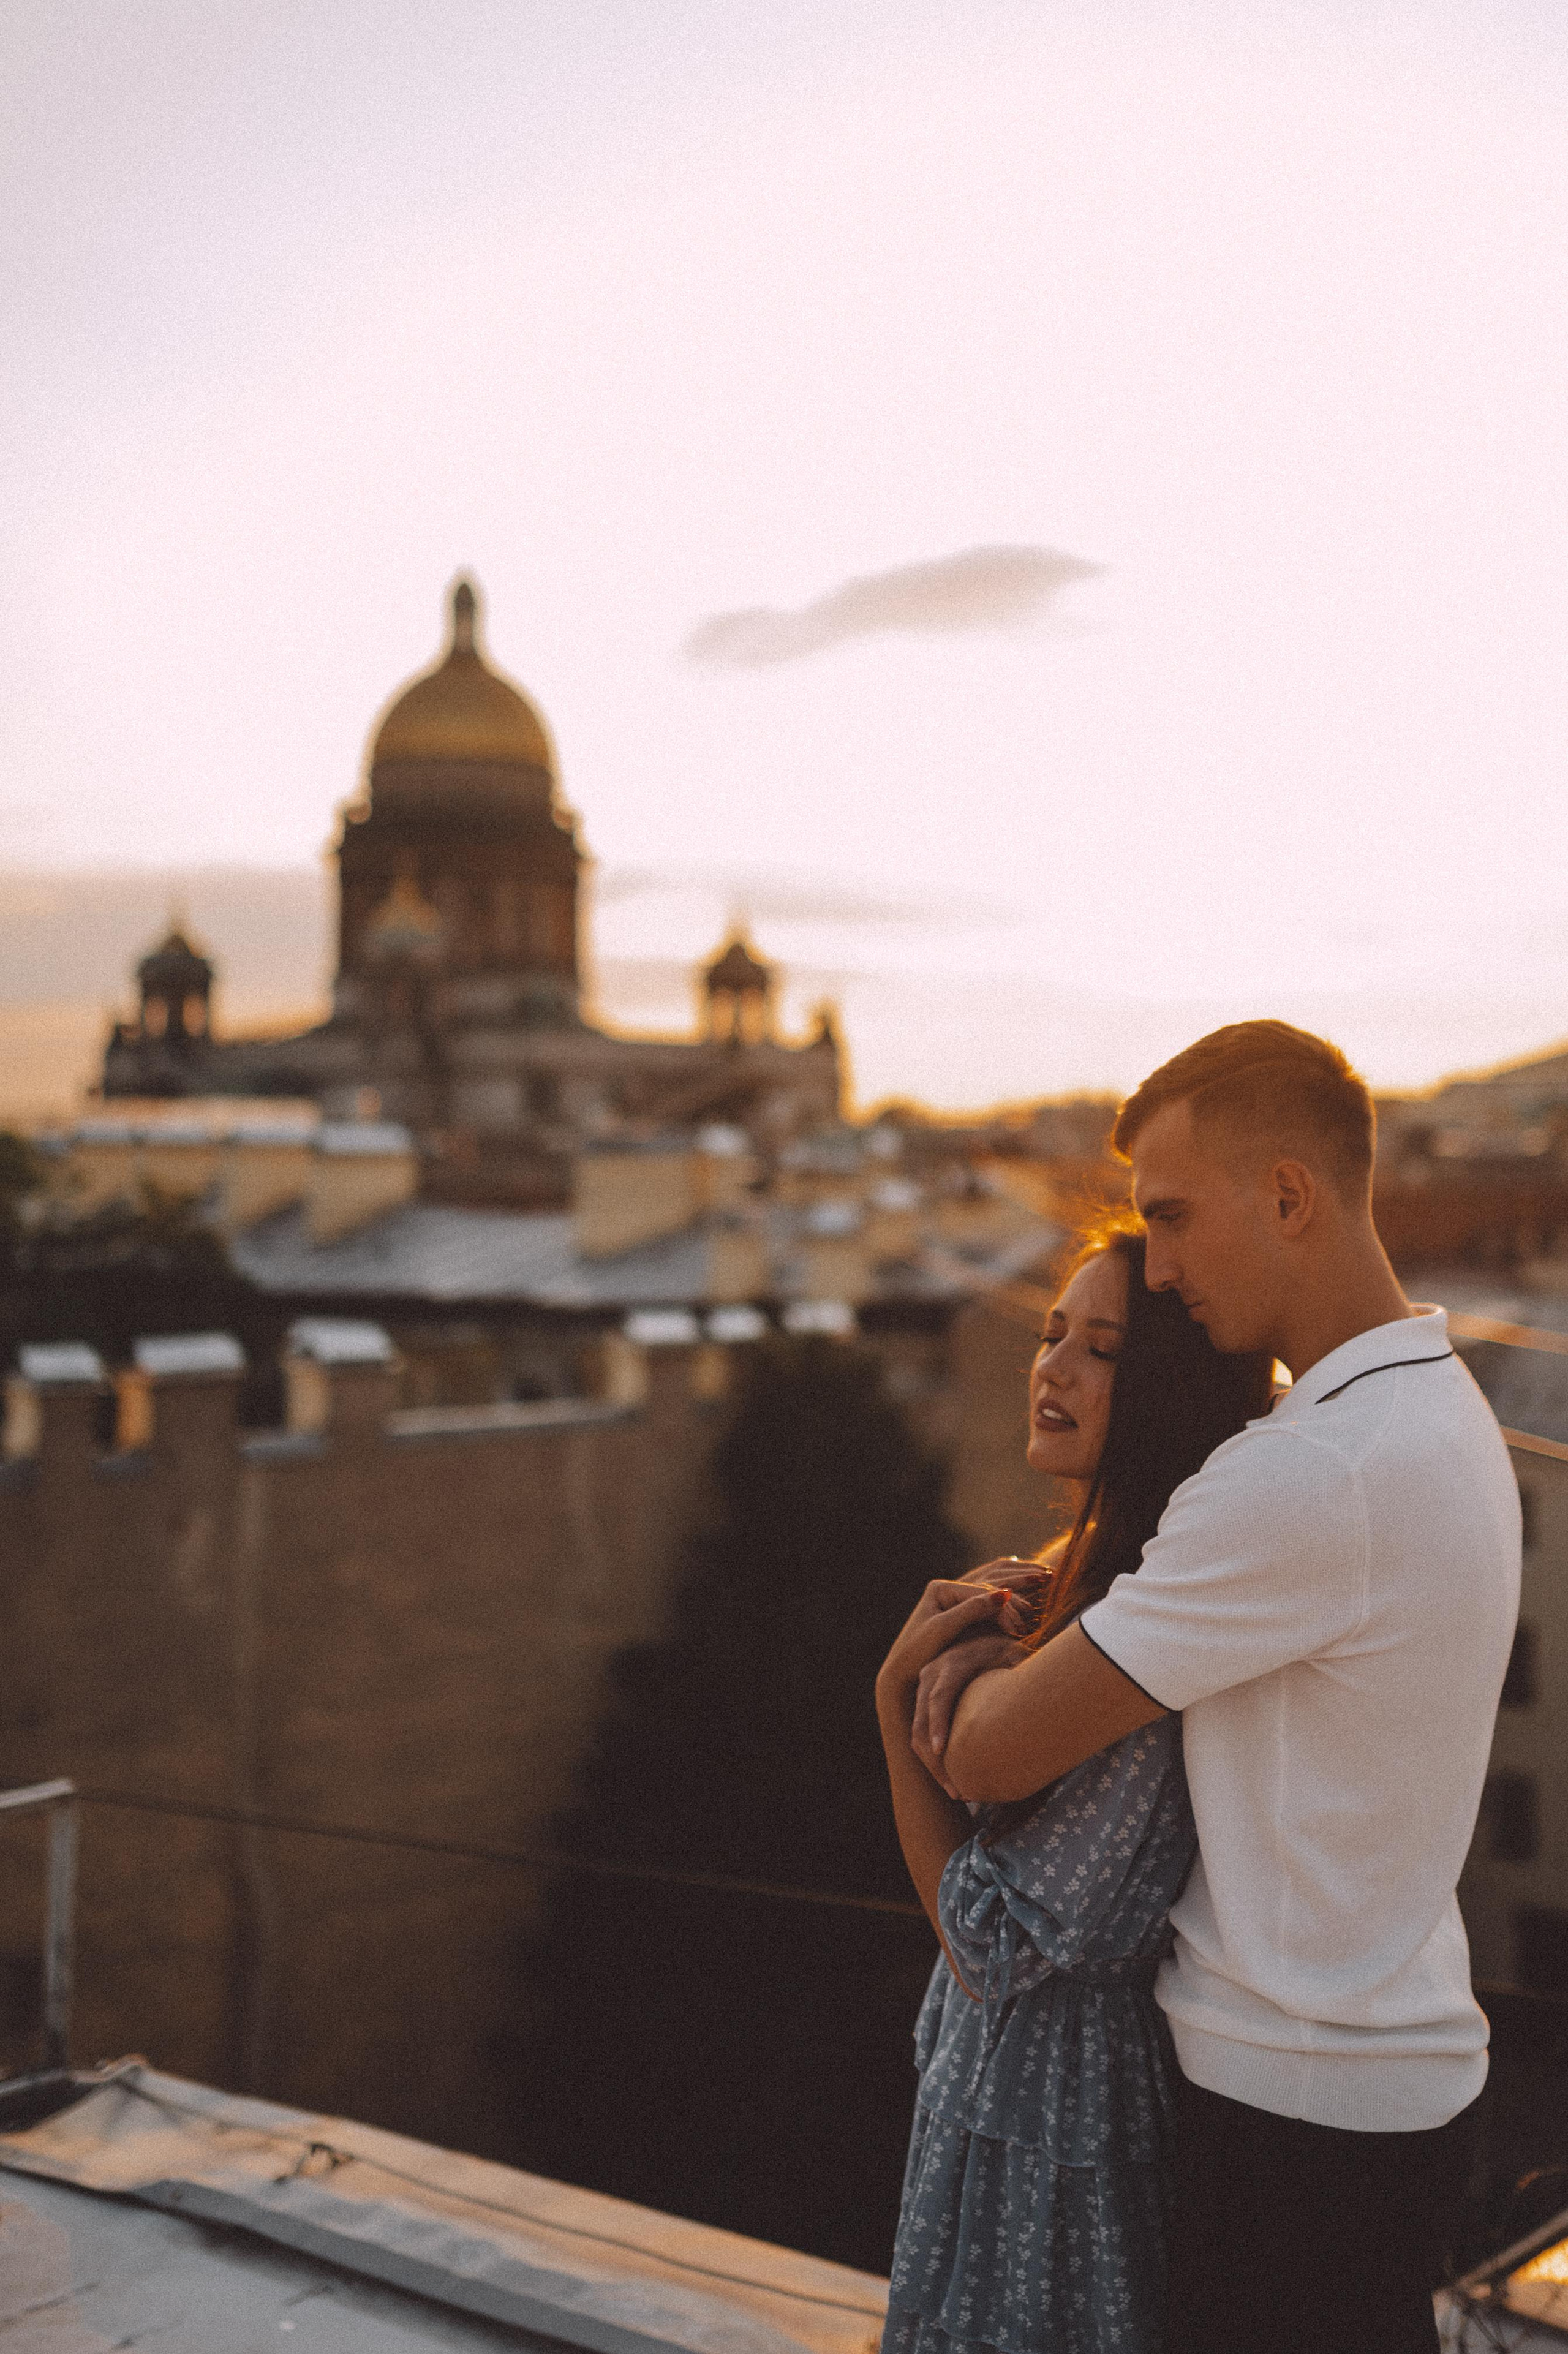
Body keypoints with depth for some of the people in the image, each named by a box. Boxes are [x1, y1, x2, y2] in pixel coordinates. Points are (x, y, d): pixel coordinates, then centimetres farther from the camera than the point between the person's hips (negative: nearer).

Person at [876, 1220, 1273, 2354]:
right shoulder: (1084, 1571, 2)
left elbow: (993, 1944, -24)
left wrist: (899, 1690, -21)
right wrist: (944, 1667, -10)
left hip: (1065, 2081, -9)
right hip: (1001, 2046, 9)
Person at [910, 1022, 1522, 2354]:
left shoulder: (1316, 1471, -27)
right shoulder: (1439, 1409, 6)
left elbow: (989, 1758, -22)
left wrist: (970, 1681, 1)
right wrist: (994, 1628, -3)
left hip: (1307, 2105, -9)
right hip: (1396, 2057, 9)